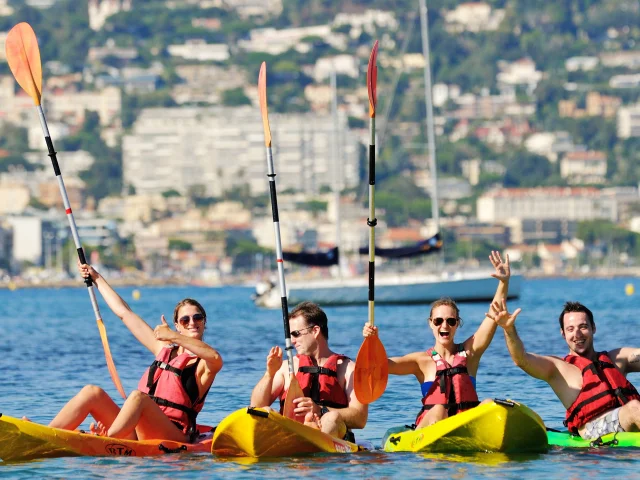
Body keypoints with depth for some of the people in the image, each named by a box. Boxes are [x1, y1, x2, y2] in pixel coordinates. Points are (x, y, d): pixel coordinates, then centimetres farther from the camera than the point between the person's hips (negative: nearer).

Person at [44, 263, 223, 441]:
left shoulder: (203, 366, 6)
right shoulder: (164, 349, 24)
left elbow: (215, 358, -22)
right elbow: (124, 313, 31)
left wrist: (174, 336, -27)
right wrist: (97, 278, 36)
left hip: (172, 438, -6)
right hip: (138, 434, 6)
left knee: (138, 396, -33)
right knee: (93, 392, -11)